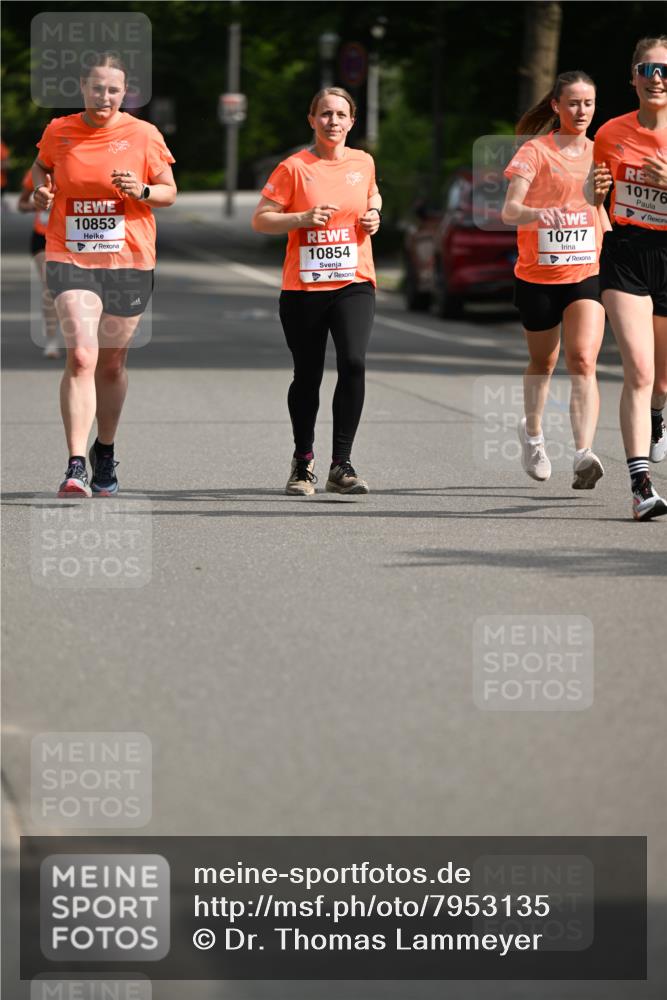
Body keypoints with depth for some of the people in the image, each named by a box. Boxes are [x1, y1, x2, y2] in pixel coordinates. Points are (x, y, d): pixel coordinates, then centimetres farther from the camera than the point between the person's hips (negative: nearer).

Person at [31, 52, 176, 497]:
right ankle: (76, 465, -21)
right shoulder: (58, 132, 2)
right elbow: (42, 166, 23)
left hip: (129, 261, 1)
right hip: (70, 258, -1)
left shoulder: (144, 135, -1)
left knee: (112, 362, 11)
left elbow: (170, 193, 6)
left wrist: (142, 191, -15)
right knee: (81, 356, -18)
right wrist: (41, 189, 1)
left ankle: (105, 452, 34)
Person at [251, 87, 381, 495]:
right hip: (303, 288, -1)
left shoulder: (363, 163, 7)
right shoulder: (294, 167, -3)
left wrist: (373, 215, 8)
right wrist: (303, 218, -17)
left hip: (354, 282, 1)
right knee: (307, 377, 7)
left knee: (353, 362, -19)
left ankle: (342, 464, -12)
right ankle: (303, 462, 28)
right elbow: (261, 219, -3)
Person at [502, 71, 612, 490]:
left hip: (586, 274, 1)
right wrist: (539, 214, -36)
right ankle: (533, 434, 43)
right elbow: (510, 210, -18)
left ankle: (584, 455, -27)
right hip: (537, 276, -1)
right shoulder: (535, 151, -4)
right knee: (543, 362, 16)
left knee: (583, 362, -17)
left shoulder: (598, 153, 8)